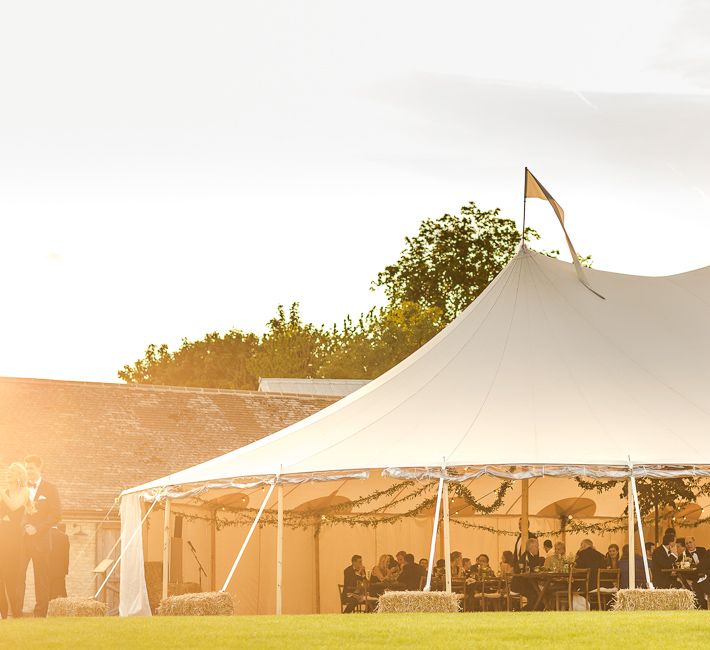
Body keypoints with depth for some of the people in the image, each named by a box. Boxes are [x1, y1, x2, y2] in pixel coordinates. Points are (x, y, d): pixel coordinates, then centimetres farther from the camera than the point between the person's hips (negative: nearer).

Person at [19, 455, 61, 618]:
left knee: (41, 579, -1)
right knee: (17, 576, -6)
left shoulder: (50, 489, 4)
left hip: (40, 540, -3)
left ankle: (40, 613, 2)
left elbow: (56, 514, -4)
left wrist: (37, 528, -12)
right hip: (21, 539, 3)